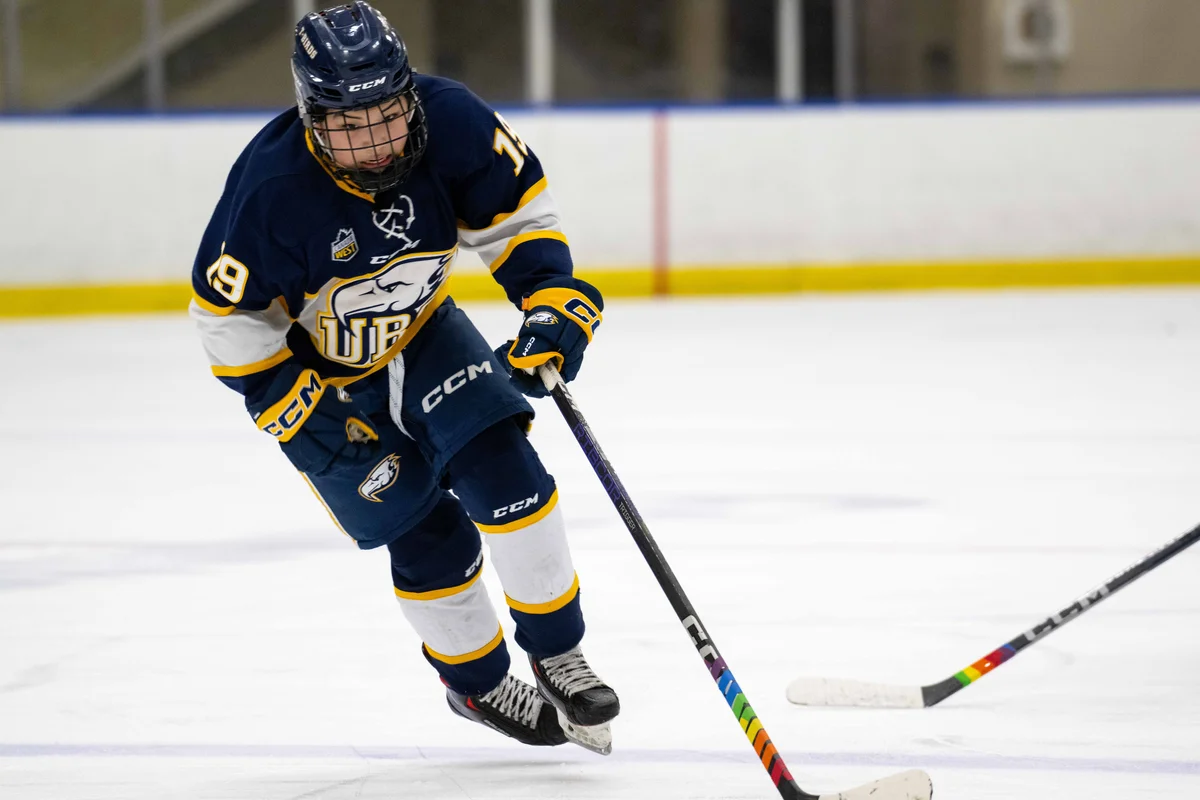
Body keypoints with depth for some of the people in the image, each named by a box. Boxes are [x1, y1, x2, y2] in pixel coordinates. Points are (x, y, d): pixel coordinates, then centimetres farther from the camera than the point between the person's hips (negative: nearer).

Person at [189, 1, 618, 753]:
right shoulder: (272, 189, -35)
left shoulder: (449, 121, -26)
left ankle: (559, 658, 3)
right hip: (315, 367, -3)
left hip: (419, 330, 3)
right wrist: (295, 411, -21)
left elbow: (517, 203, -8)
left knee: (503, 469, -13)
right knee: (427, 533, -3)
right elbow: (229, 313, -20)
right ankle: (479, 684, 21)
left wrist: (553, 298, -20)